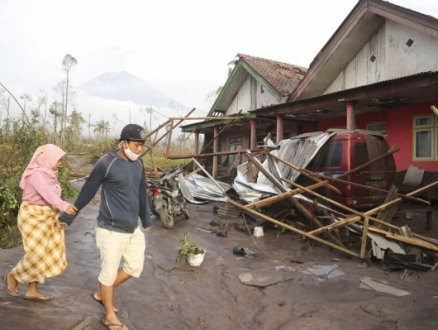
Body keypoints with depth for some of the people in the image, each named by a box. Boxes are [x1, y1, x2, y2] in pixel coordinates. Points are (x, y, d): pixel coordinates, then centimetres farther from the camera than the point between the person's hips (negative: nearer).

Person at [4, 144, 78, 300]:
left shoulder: (49, 174, 8)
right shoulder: (36, 174, -21)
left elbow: (52, 195, 4)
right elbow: (47, 193, -39)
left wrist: (60, 215, -6)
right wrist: (64, 206, -53)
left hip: (47, 217, 9)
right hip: (33, 216, -9)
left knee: (45, 254, 10)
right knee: (37, 254, -7)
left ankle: (32, 290, 20)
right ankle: (12, 276, 21)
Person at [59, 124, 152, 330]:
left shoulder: (138, 164, 5)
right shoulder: (107, 163, -14)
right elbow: (87, 192, -6)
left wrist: (146, 219, 24)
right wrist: (68, 216, 3)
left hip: (133, 228, 7)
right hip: (112, 230, -7)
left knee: (135, 267, 16)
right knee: (109, 272, 7)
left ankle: (101, 293, 38)